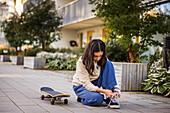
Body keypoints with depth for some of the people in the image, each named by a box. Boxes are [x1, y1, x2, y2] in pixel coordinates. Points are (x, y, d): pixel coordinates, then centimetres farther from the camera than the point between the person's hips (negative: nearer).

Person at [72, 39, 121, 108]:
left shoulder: (103, 59, -11)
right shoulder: (82, 62, -25)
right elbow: (86, 84, -26)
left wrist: (115, 88, -31)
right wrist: (104, 91, -37)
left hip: (95, 84, 5)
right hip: (81, 86, -4)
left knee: (108, 64, -21)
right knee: (98, 99, -37)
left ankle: (109, 98, -26)